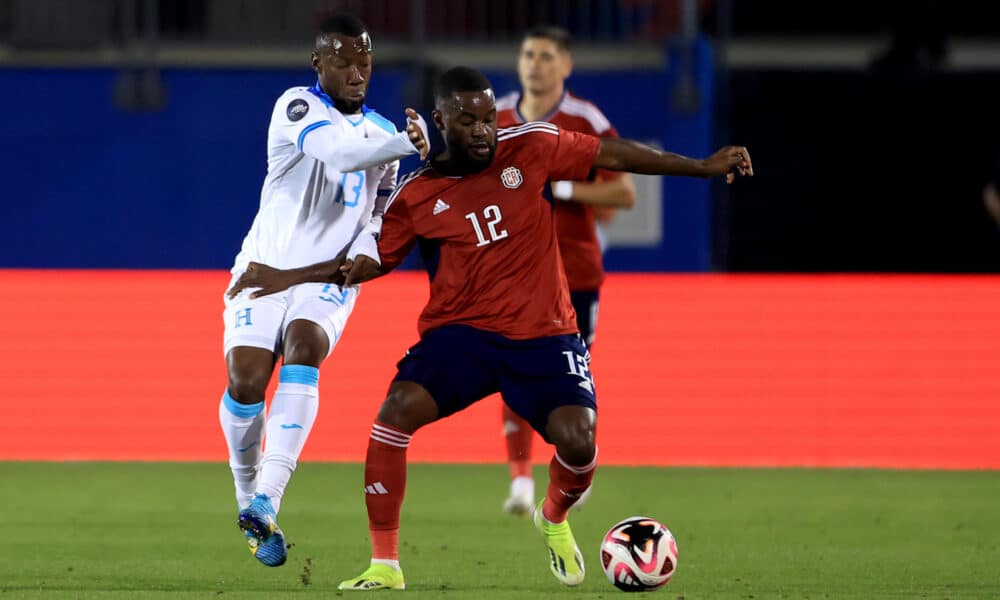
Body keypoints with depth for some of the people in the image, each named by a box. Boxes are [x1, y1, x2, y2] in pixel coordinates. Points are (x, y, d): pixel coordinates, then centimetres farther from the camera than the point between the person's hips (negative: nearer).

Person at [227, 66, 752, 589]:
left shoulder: (530, 148, -2)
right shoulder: (415, 196, 1)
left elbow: (613, 155, 5)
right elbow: (369, 260, 11)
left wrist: (703, 167, 6)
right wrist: (290, 277, -1)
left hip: (544, 335, 0)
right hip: (461, 332, 1)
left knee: (577, 441, -21)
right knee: (396, 411, -25)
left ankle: (554, 519, 19)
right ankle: (384, 565, -15)